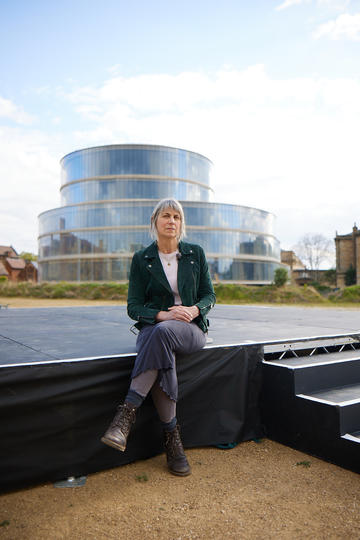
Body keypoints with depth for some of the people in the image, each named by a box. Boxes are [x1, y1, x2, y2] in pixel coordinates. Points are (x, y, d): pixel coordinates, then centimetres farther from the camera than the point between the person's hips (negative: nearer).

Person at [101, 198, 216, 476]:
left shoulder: (196, 253, 7)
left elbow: (209, 295, 7)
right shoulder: (141, 259, 4)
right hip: (153, 327, 0)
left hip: (191, 329, 0)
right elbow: (134, 307, 0)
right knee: (160, 352, -36)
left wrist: (194, 310, -16)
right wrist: (161, 314, -19)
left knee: (162, 333, -36)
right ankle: (172, 437, -23)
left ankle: (128, 412, -34)